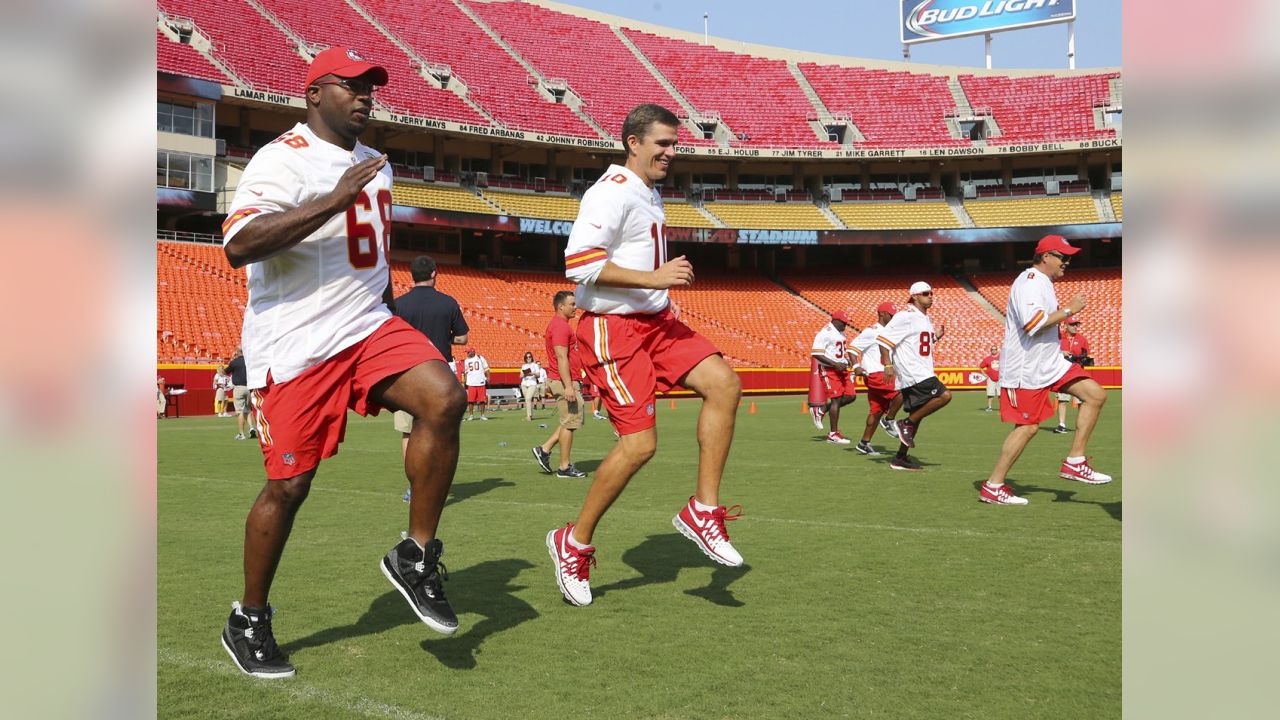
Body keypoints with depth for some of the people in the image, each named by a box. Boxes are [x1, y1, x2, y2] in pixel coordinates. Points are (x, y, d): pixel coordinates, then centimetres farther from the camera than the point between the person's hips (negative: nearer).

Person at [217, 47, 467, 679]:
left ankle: (415, 556, -5)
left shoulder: (375, 165, 15)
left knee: (443, 398, -20)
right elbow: (237, 248, -26)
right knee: (290, 484, -1)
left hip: (369, 326, 6)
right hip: (294, 345, -6)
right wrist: (334, 200, -30)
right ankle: (248, 621, 21)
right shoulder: (282, 160, -11)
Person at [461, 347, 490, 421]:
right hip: (471, 383, 2)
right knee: (470, 400, -1)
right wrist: (465, 382, 8)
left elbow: (486, 369, 5)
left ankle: (482, 415, 8)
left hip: (481, 382, -2)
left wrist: (488, 379, -1)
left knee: (482, 400, -1)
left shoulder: (480, 358, 4)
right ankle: (471, 415, 9)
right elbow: (466, 372, 16)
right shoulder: (466, 361, 12)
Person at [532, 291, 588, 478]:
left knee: (571, 420, 16)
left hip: (568, 381, 10)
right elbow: (561, 358, -22)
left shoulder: (560, 325, 18)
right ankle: (565, 467, 3)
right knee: (570, 421, -4)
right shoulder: (560, 326, -15)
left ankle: (544, 449, 17)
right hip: (564, 381, -10)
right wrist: (568, 386, -26)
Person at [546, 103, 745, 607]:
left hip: (655, 321, 9)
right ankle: (574, 543, 8)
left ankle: (703, 511, -2)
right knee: (640, 443, -11)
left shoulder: (651, 195, 18)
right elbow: (579, 263, -25)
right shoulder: (612, 192, -14)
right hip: (612, 329, -9)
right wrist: (654, 278, -25)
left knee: (724, 382, -10)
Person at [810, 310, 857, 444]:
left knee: (851, 396, 3)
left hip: (841, 369, 9)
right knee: (836, 399, -8)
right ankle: (833, 434, 1)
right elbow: (817, 354, -20)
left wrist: (847, 359, 6)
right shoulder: (824, 333, -15)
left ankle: (823, 409, 20)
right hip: (828, 370, -9)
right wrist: (835, 364, -25)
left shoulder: (841, 333, 14)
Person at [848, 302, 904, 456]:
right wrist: (856, 366, -23)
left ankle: (864, 443, 13)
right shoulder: (871, 331, -8)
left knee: (877, 410, 8)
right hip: (874, 375, -9)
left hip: (884, 375, 9)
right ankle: (889, 420, -6)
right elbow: (853, 347, -11)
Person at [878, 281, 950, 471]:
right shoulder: (906, 316, -11)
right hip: (912, 373, -10)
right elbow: (883, 338, -16)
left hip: (922, 374, 10)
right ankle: (906, 424, -11)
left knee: (916, 416, 10)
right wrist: (888, 365, -20)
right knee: (944, 395, -20)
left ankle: (901, 458, 15)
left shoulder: (925, 318, 19)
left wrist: (935, 337, 11)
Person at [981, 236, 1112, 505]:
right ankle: (992, 487, 2)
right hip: (1027, 368, -10)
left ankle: (1075, 462, 6)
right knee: (1028, 427, -7)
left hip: (1050, 362, 10)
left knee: (1096, 394, 3)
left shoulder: (1041, 282, 17)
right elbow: (1034, 324, -28)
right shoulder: (1030, 282, -16)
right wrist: (1069, 310, -21)